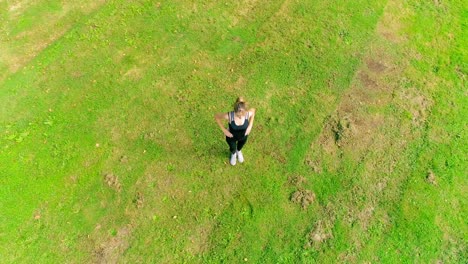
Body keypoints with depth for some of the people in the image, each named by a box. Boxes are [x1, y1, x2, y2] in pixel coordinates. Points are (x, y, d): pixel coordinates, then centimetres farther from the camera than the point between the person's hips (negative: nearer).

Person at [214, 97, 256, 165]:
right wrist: (224, 130, -19)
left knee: (241, 146, 35)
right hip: (231, 136, -2)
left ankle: (238, 151, 73)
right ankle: (233, 154, 68)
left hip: (243, 135, 2)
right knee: (233, 149, 29)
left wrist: (250, 126, -10)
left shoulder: (248, 114, -34)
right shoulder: (229, 116, -40)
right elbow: (216, 116, -21)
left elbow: (253, 110, -8)